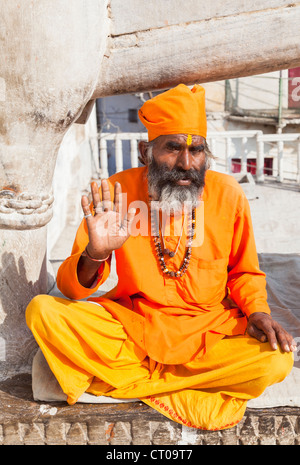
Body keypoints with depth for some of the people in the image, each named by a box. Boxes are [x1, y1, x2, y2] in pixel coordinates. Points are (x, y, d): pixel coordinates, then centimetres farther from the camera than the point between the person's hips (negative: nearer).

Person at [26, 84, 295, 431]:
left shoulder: (228, 194, -6)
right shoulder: (117, 193, -10)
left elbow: (244, 272, 9)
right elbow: (70, 289, -9)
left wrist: (257, 311, -11)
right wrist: (94, 256, -30)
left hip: (207, 330, 1)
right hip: (129, 321, 0)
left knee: (276, 360, -25)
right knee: (42, 311, -20)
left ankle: (139, 382, -9)